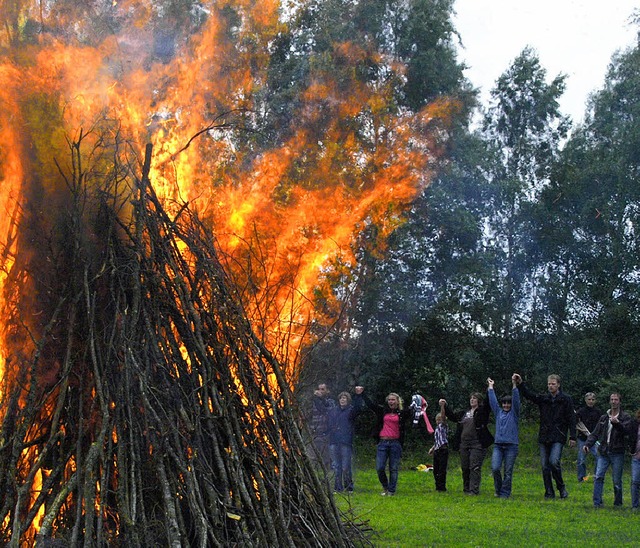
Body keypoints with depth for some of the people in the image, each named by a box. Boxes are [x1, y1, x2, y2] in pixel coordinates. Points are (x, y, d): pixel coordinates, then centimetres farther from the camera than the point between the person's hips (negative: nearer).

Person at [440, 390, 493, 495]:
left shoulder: (482, 411, 0)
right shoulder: (465, 413, 19)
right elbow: (452, 416, 25)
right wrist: (445, 406, 15)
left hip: (477, 444, -6)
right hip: (464, 444, 6)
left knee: (475, 467, -9)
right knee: (465, 468, 9)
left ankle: (474, 490, -9)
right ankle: (466, 489, 18)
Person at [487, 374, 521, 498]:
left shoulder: (514, 413, 7)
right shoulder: (498, 412, 16)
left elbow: (516, 400, -5)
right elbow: (492, 400, 19)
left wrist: (514, 384, -13)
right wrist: (490, 387, 23)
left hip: (511, 445, -3)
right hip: (498, 445, 3)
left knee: (508, 471, -1)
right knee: (495, 468, -10)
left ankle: (505, 493, 7)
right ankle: (498, 489, 11)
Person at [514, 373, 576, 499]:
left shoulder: (566, 399, 2)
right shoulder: (543, 398, 10)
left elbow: (571, 419, 0)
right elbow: (529, 395, -6)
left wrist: (572, 437, -6)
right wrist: (520, 384, -23)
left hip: (558, 438, -4)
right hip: (544, 437, 4)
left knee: (554, 461, -20)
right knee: (545, 466, 3)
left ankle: (561, 487, 0)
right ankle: (549, 492, 11)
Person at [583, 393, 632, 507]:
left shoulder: (625, 417, 3)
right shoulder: (604, 418, 15)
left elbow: (626, 430, -14)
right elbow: (595, 433, 14)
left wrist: (617, 424, -31)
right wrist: (588, 444, 0)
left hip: (617, 453, -3)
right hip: (604, 453, 3)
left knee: (617, 480, 2)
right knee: (598, 477, -7)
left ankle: (618, 502, 17)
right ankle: (597, 502, -5)